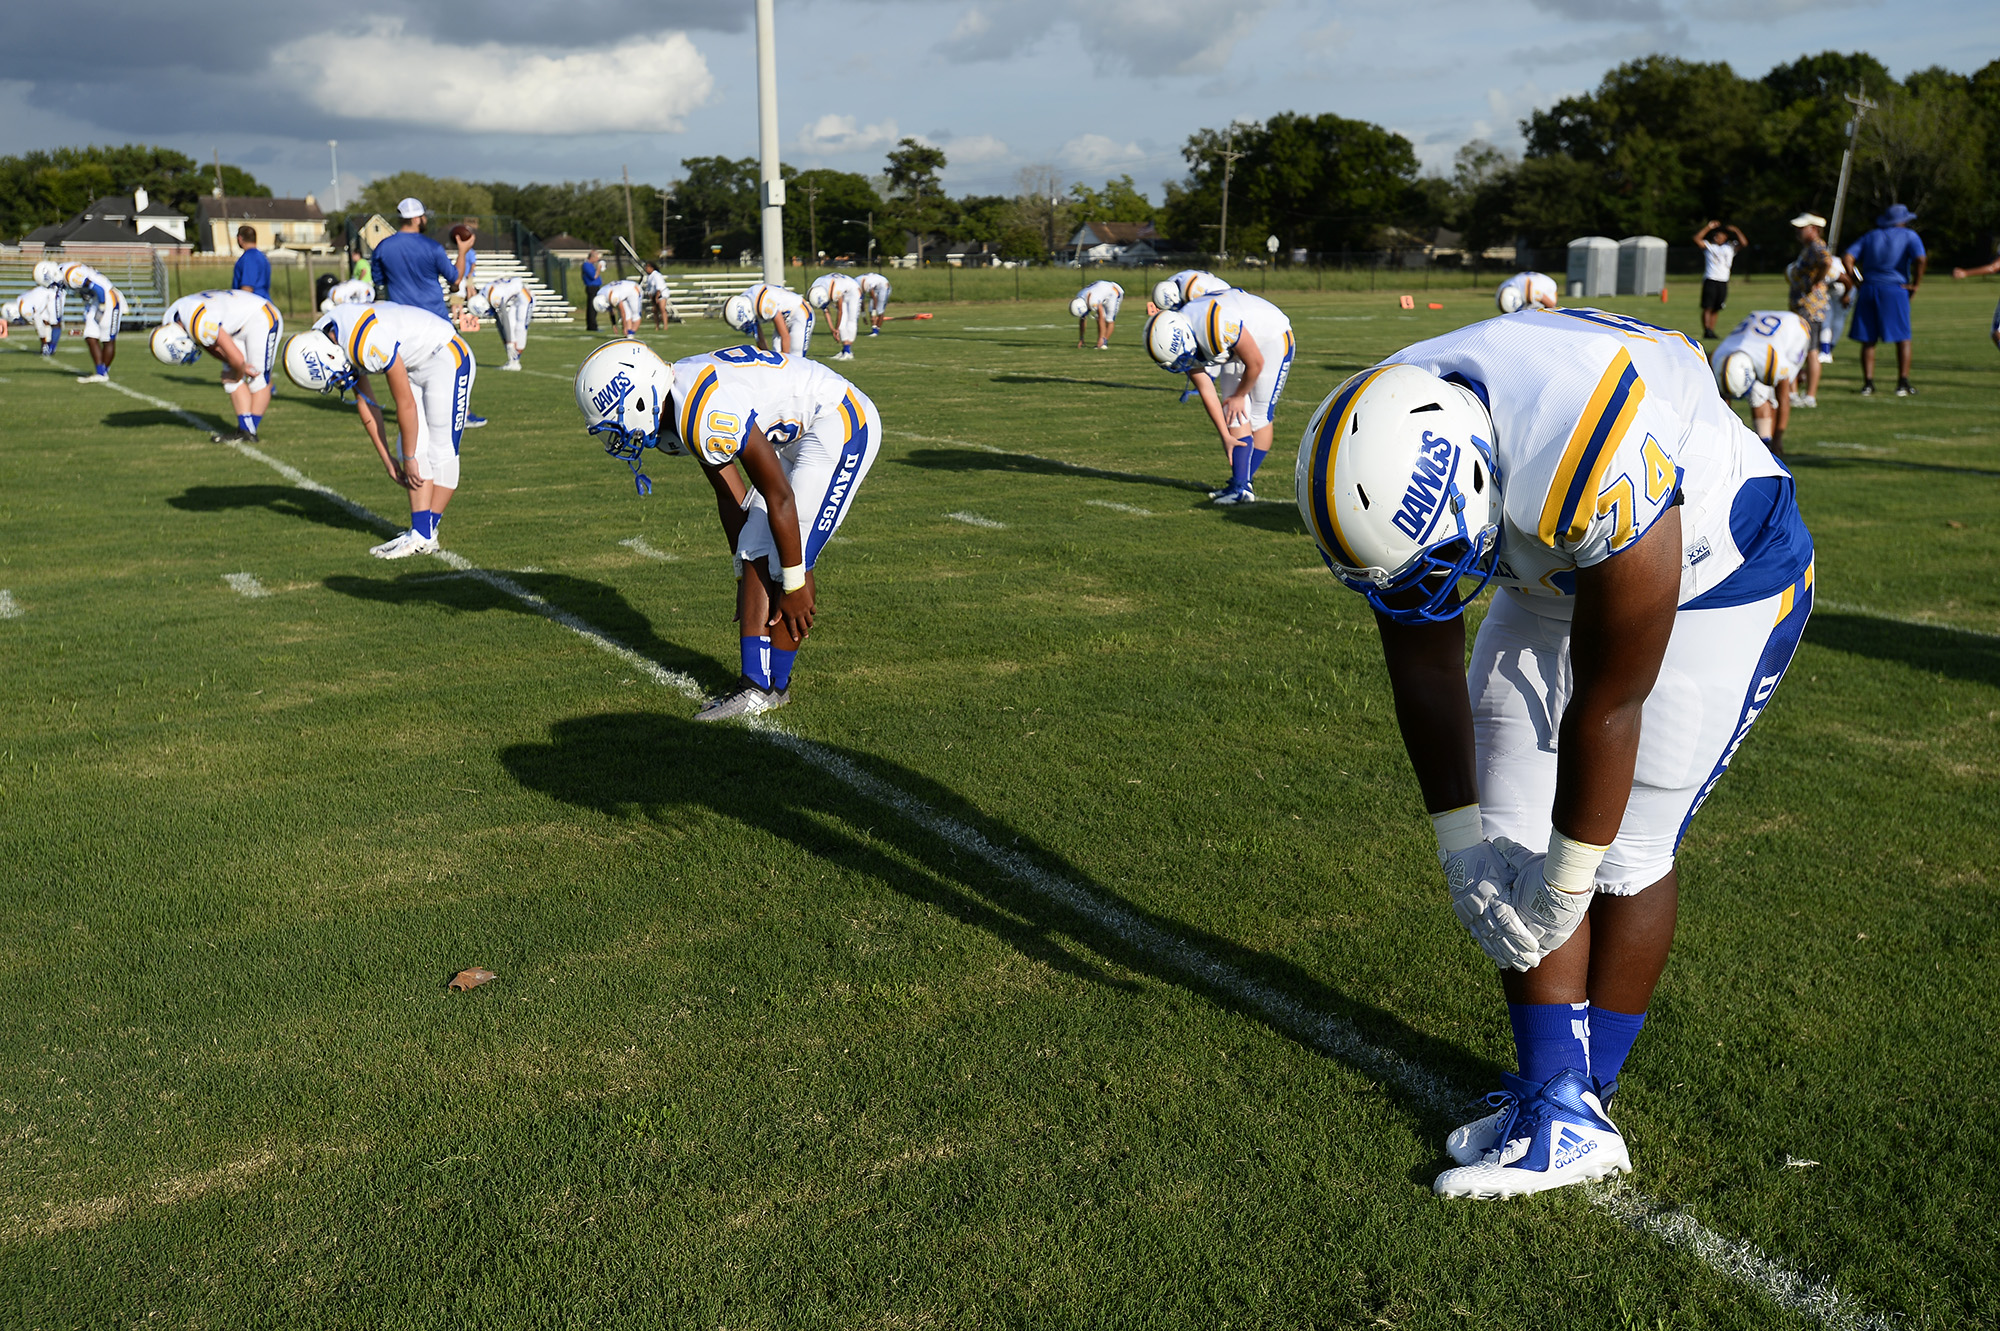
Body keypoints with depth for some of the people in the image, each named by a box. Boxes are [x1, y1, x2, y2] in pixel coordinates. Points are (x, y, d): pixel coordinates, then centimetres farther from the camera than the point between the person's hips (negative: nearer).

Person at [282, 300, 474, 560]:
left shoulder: (369, 343, -35)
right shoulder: (323, 341, -7)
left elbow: (406, 404, -24)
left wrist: (409, 458, -11)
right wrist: (386, 458, 4)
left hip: (447, 360, -9)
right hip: (417, 368, 9)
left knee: (441, 451, -8)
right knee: (414, 449, 0)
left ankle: (424, 535, -6)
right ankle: (421, 533, -2)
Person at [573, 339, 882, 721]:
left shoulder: (706, 413, -31)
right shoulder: (674, 409, -1)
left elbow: (780, 499, -24)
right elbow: (730, 495, 10)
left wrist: (795, 583, -15)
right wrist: (745, 575, 14)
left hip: (842, 426, -10)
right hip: (796, 434, 10)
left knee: (790, 558, -11)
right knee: (757, 557, 4)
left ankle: (774, 687, 3)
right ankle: (754, 685, 7)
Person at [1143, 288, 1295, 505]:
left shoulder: (1218, 325, -41)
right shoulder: (1182, 342, -16)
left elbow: (1256, 363, -26)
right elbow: (1207, 393, -8)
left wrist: (1239, 396, -8)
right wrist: (1226, 437, -7)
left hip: (1273, 338, -7)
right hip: (1238, 346, 7)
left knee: (1259, 415, -6)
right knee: (1234, 413, -2)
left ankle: (1242, 486, -2)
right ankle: (1240, 483, 1)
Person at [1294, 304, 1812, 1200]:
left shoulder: (1594, 466, -43)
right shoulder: (1397, 465, -23)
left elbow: (1609, 704, -31)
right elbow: (1425, 672, -11)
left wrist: (1566, 879, -18)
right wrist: (1461, 844, -8)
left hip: (1714, 577, -6)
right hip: (1555, 579, 6)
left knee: (1624, 850, -5)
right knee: (1510, 833, -1)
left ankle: (1579, 1105, 13)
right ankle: (1558, 1108, 8)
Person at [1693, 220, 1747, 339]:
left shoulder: (1730, 247, 14)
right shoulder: (1708, 246, 7)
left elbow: (1744, 244, 3)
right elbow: (1697, 239, -6)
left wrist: (1736, 231, 1)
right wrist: (1708, 227, -8)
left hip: (1723, 282, 3)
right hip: (1710, 280, -3)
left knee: (1716, 309, 6)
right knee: (1708, 307, -8)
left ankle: (1711, 330, 10)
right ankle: (1706, 330, -9)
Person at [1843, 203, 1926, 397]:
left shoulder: (1871, 236, 14)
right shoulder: (1909, 236, 4)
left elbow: (1849, 257, 3)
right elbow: (1920, 259, -13)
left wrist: (1856, 280, 8)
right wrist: (1915, 284, -4)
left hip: (1869, 288, 3)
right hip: (1895, 289, -3)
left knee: (1868, 339, 6)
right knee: (1903, 339, 5)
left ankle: (1868, 383, 0)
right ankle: (1903, 383, 1)